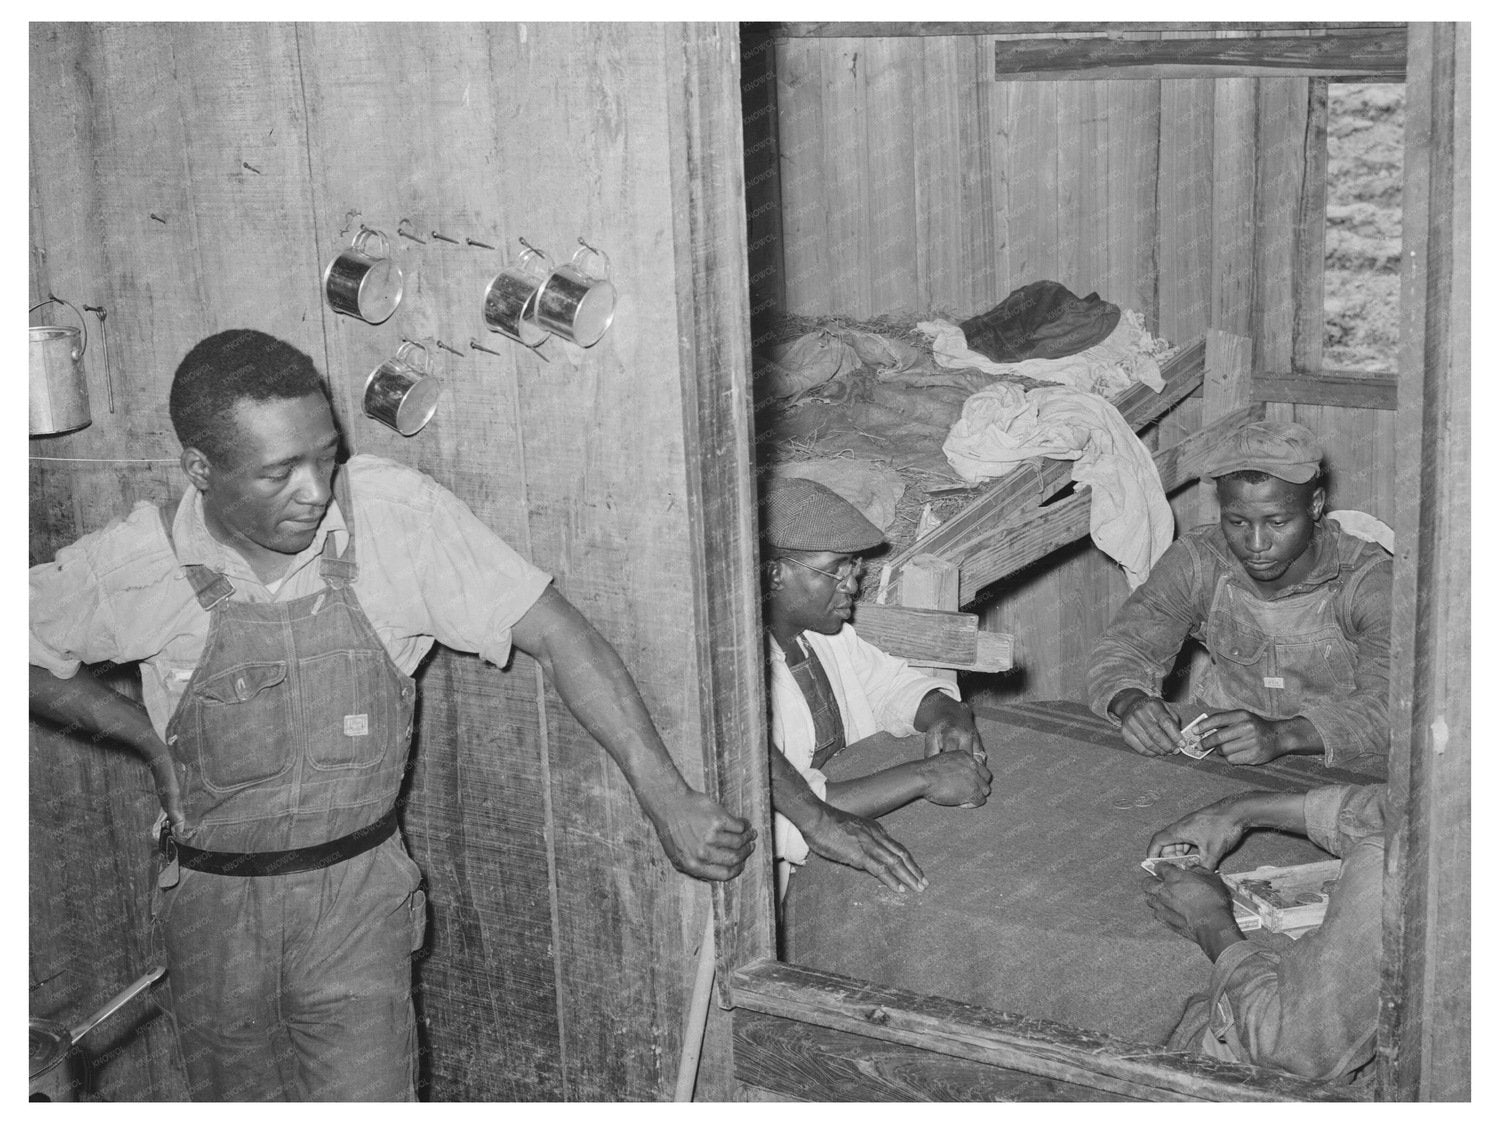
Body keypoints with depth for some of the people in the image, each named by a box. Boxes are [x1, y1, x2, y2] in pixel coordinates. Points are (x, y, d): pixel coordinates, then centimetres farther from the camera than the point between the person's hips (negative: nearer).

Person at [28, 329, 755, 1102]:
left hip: (358, 895, -1)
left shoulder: (395, 512, -18)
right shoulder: (133, 567, -15)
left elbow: (557, 635, -18)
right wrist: (144, 733, -8)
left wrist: (666, 798, -23)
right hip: (213, 906, 1)